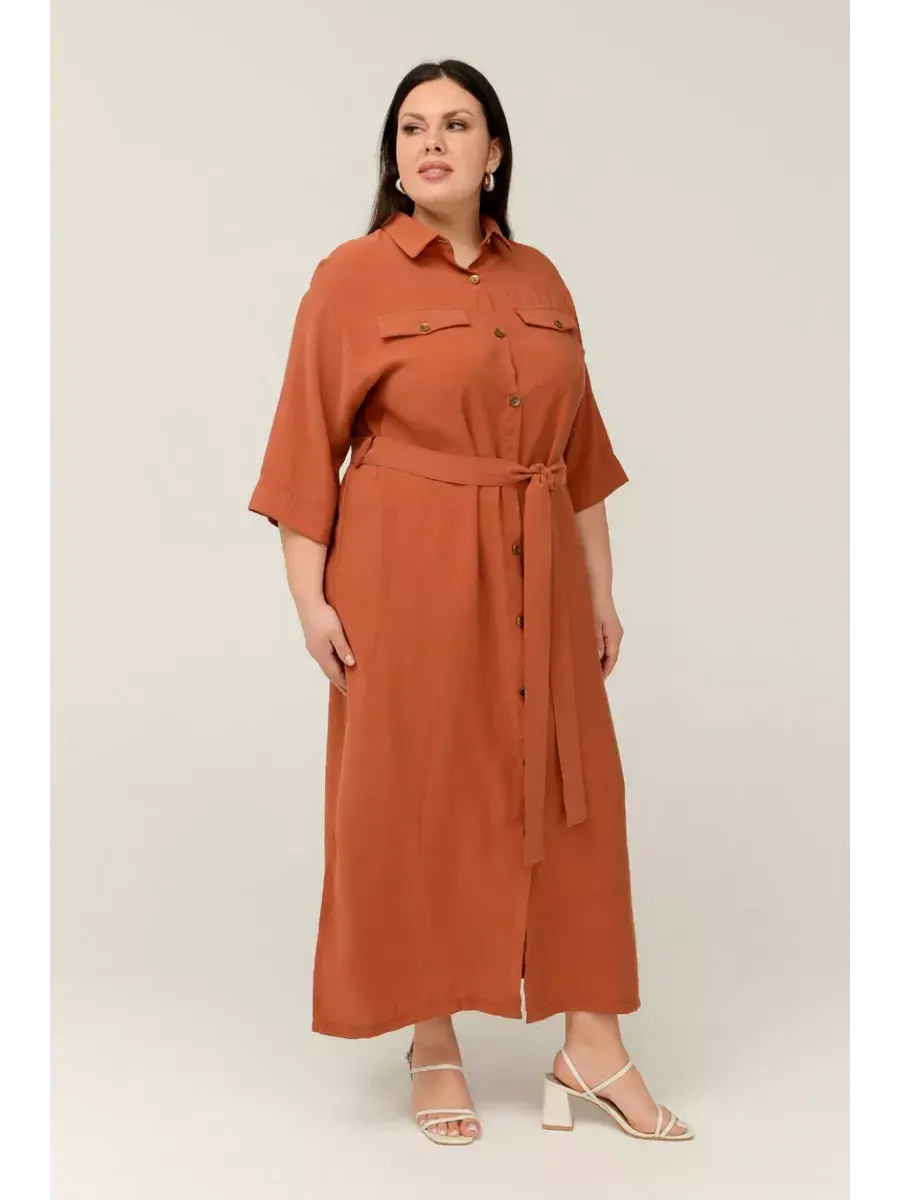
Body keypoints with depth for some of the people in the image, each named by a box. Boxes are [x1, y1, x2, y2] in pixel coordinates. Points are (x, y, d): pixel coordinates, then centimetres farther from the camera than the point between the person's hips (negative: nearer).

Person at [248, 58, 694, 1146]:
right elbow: (308, 448, -4)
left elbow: (581, 449, 13)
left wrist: (600, 587, 11)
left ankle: (592, 1046, 17)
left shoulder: (540, 282, 10)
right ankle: (432, 1045, 20)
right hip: (407, 577, -4)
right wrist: (309, 595, -9)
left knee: (568, 794, 5)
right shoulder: (351, 279, -3)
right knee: (416, 801, 3)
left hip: (535, 580, 5)